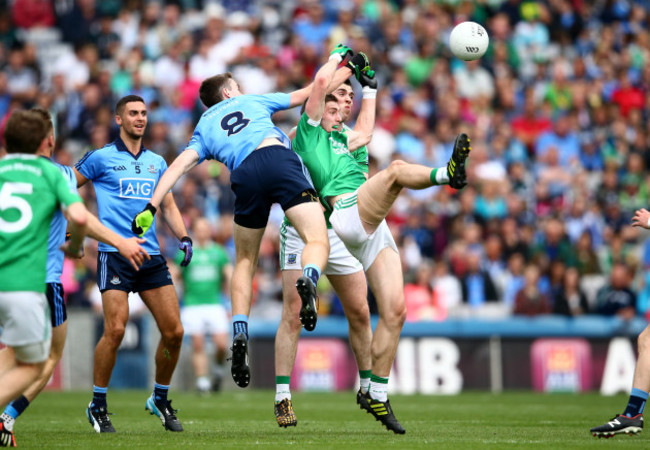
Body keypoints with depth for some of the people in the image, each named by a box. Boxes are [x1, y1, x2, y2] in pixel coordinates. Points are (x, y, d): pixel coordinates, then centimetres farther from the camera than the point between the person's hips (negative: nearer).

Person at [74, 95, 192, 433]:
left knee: (174, 332, -1)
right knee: (115, 330, -16)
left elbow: (168, 205, 21)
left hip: (151, 256, 5)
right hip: (114, 254, -5)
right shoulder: (101, 158, 3)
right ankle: (97, 405, 0)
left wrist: (183, 237, 6)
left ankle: (160, 399, 19)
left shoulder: (157, 162, 16)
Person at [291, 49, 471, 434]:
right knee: (396, 168, -30)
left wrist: (369, 86, 49)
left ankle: (377, 395, 1)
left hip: (374, 229, 8)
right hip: (348, 211, -8)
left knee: (394, 312, -3)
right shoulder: (309, 132, 14)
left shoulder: (339, 140, 35)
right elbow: (321, 81, 5)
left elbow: (365, 131, 48)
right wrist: (338, 55, 21)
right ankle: (447, 173, -62)